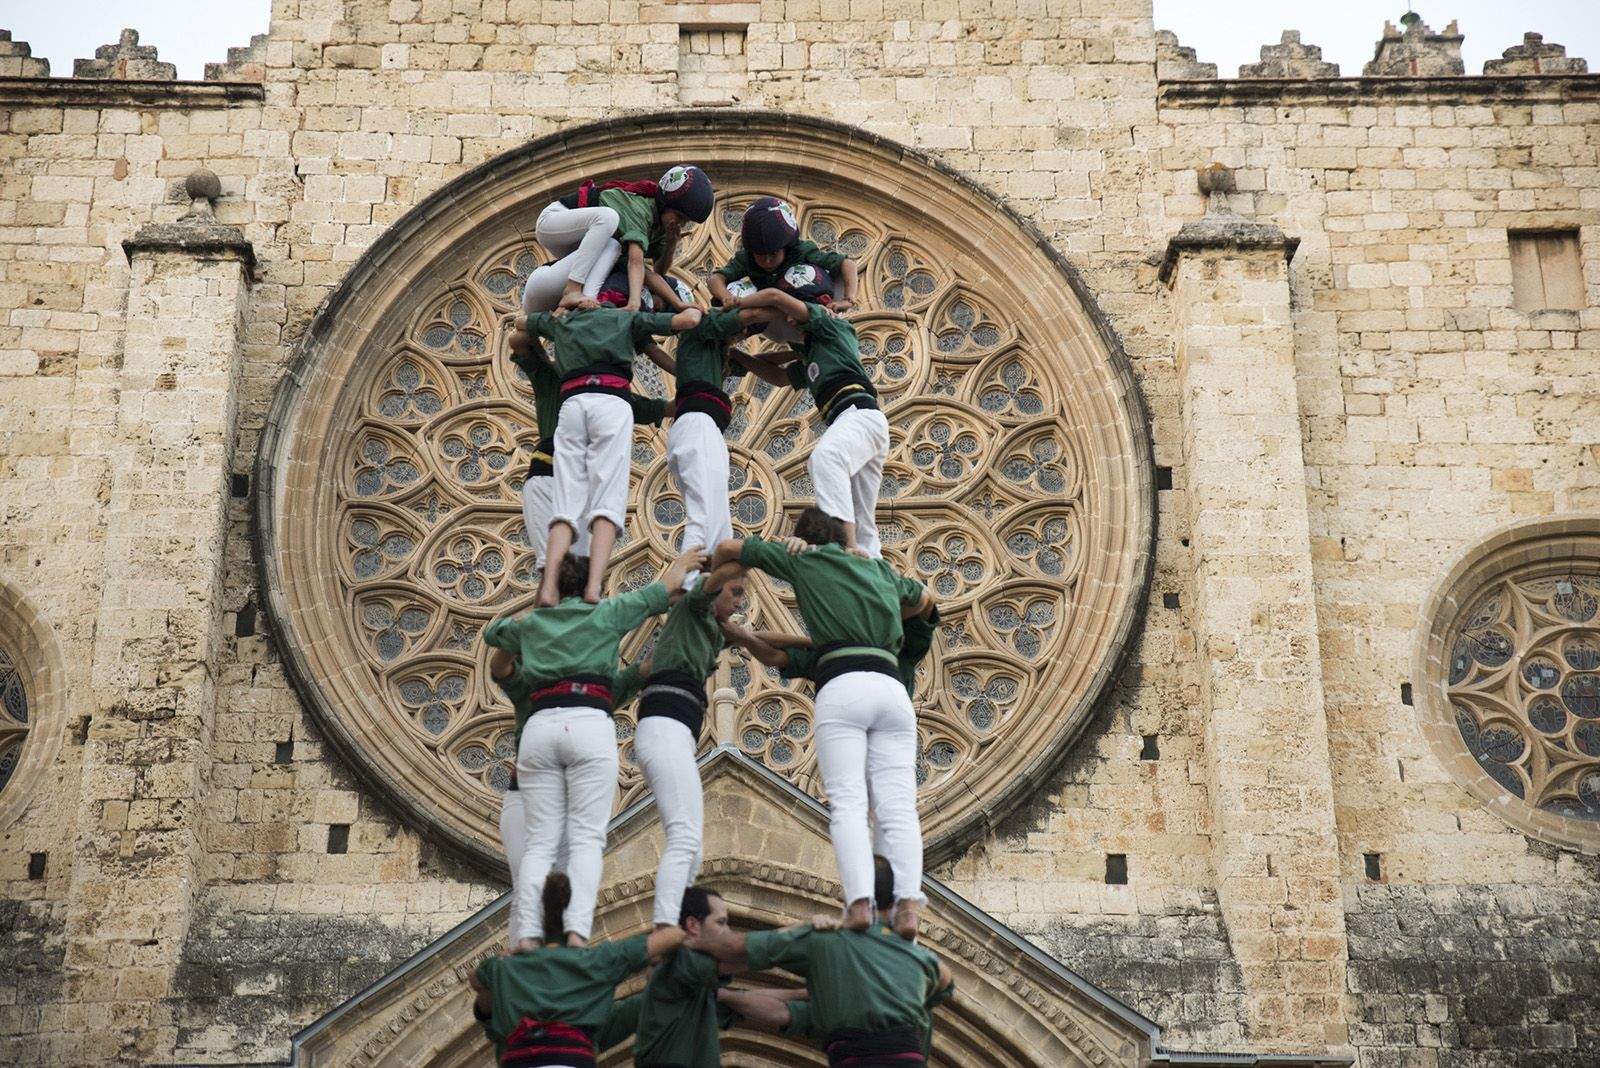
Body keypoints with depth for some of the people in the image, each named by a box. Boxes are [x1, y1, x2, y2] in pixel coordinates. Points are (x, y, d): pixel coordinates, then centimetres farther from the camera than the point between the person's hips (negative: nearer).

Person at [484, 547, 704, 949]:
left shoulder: (532, 622, 24)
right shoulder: (605, 613, 16)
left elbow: (492, 631, 45)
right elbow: (661, 592, 28)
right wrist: (679, 567, 46)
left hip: (538, 726, 3)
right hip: (589, 723, -3)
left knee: (539, 843, -1)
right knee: (586, 839, -8)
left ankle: (526, 939, -16)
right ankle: (575, 934, -25)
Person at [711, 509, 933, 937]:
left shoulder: (803, 561, 20)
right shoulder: (879, 569, 31)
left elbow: (729, 548, 26)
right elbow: (924, 599, 50)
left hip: (841, 686, -3)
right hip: (892, 686, 3)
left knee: (847, 804, -11)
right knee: (898, 806, -5)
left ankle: (859, 903, -29)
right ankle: (907, 905, -23)